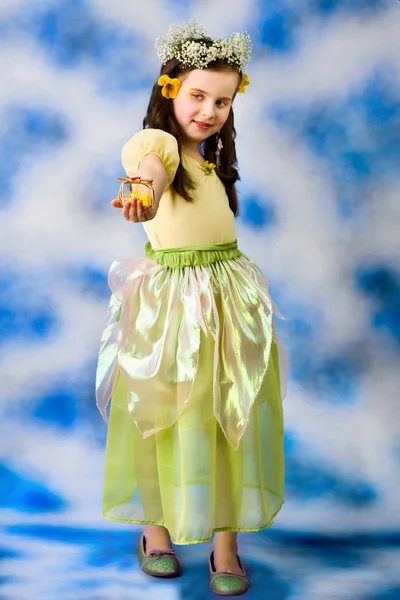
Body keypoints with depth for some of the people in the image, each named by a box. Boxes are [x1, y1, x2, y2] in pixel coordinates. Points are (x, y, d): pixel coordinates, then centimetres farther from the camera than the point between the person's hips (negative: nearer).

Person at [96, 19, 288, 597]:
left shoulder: (214, 158, 13)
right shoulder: (155, 143, -11)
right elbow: (152, 169, -36)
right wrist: (142, 196, -55)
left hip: (229, 300, 6)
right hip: (168, 298, -5)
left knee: (228, 415, 4)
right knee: (164, 413, 5)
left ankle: (225, 541, 14)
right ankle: (156, 525, 25)